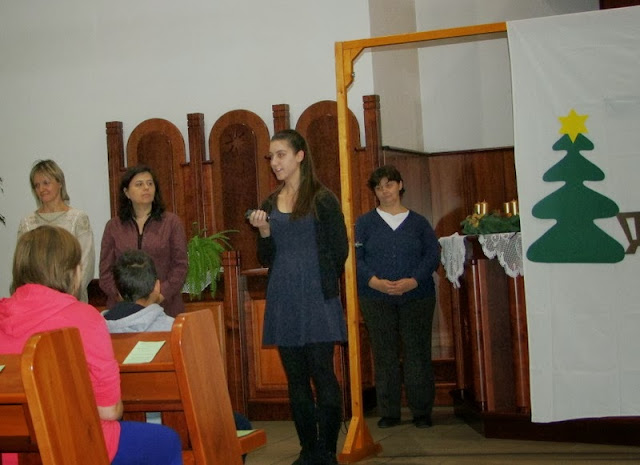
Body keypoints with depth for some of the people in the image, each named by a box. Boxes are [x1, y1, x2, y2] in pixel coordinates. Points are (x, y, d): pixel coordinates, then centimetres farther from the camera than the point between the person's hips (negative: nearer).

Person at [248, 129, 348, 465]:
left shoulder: (322, 199, -2)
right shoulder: (269, 204, 12)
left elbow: (340, 250, -1)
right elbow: (266, 259, 12)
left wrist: (323, 286, -1)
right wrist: (264, 232, -4)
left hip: (317, 300, -5)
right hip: (283, 303, 5)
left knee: (322, 374, -5)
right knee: (296, 378, 7)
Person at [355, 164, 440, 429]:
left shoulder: (418, 222, 9)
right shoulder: (365, 223, 8)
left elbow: (433, 255, 1)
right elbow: (355, 258, -1)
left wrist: (413, 281, -14)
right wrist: (375, 281, -17)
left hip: (416, 296, 0)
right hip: (376, 299, 0)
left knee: (418, 354, 0)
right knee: (384, 356, 3)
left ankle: (422, 411, 11)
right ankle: (388, 413, 11)